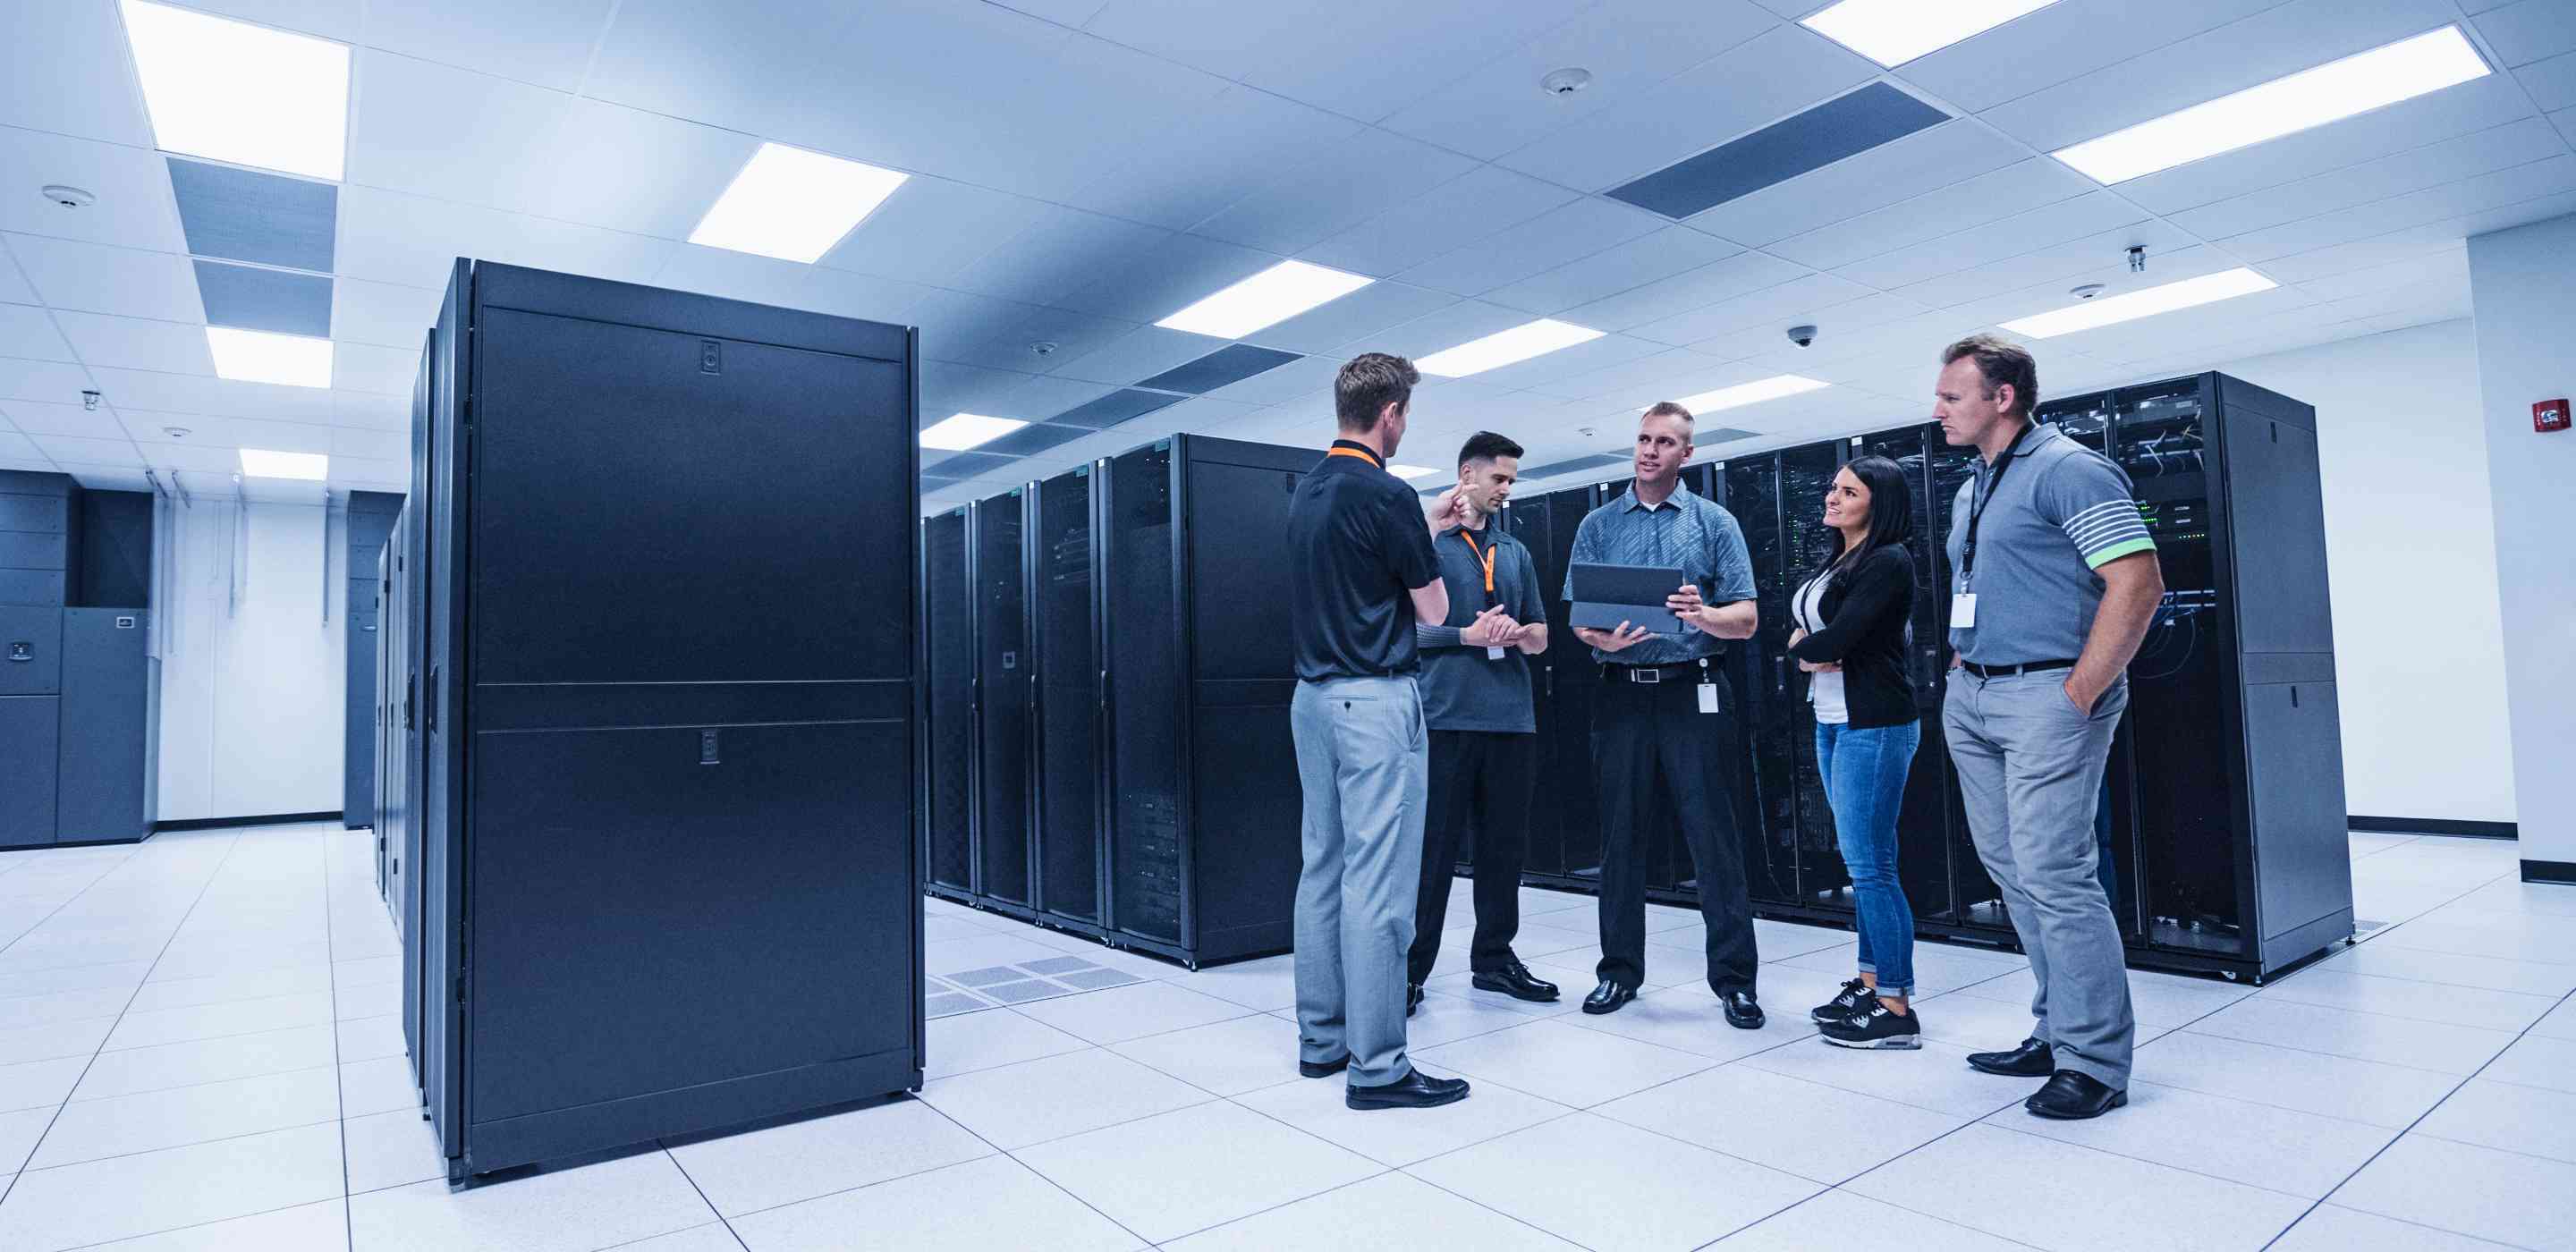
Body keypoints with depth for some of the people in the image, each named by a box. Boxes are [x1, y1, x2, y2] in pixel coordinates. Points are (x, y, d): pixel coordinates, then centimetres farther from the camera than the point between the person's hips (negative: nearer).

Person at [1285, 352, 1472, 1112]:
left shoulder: (1307, 492, 11)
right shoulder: (1385, 495, -14)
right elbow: (1433, 611, -6)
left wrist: (1427, 527, 32)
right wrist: (1422, 551, 13)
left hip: (1313, 695, 9)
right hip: (1375, 700, -9)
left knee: (1323, 870, 14)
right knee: (1378, 883, -5)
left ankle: (1319, 1039, 23)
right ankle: (1376, 1066, 2)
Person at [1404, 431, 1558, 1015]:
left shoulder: (1516, 552, 20)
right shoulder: (1429, 541, 2)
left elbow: (1539, 635, 19)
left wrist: (1517, 633, -3)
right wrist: (1468, 636, -14)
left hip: (1511, 717, 6)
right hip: (1445, 714, -6)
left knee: (1505, 846, 11)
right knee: (1434, 846, -3)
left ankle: (1495, 957, 24)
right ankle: (1412, 969, 5)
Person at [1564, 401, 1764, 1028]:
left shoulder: (1715, 523, 6)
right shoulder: (1598, 525, 11)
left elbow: (1745, 619, 0)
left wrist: (1705, 615, -22)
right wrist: (1602, 639, -16)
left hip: (1693, 692, -2)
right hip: (1621, 691, 2)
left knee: (1714, 835, -2)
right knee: (1621, 835, 7)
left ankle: (1734, 977, 10)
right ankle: (1620, 970, 19)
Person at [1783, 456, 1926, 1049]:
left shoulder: (1887, 561, -11)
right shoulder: (1838, 562, 16)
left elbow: (1837, 638, -19)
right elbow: (1802, 635, 13)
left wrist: (1806, 648, 1)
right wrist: (1815, 652, -9)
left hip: (1873, 723, -9)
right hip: (1833, 721, 9)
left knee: (1870, 865, -6)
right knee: (1864, 862, 13)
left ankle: (1895, 1009, 1)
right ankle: (1870, 983, 22)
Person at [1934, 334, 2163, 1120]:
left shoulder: (2068, 470, -9)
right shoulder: (1971, 492, 18)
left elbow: (2138, 585, -16)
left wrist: (2079, 695, -18)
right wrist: (1962, 672, 14)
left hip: (2046, 695, -9)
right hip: (1971, 700, 9)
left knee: (2053, 874, -8)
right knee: (2012, 869, 12)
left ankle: (2094, 1062, 4)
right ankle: (2056, 1033, 24)